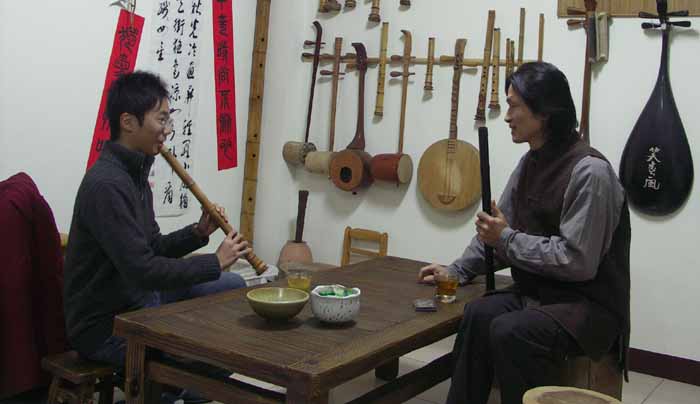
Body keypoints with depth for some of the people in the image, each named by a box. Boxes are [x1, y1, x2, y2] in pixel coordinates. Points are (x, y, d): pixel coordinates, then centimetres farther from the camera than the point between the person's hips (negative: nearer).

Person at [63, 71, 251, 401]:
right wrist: (215, 262, -17)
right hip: (105, 326, -10)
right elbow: (143, 270, -27)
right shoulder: (106, 185, -23)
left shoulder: (134, 173, 8)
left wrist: (198, 233, -3)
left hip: (138, 299, 10)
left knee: (232, 286, 11)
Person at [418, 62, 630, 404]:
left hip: (590, 304, -7)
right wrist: (456, 270, 5)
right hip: (538, 291, 7)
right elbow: (500, 230, 15)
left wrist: (507, 240, -17)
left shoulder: (590, 172, -20)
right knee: (477, 314, -20)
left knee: (510, 331, -30)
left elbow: (578, 261, -23)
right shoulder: (531, 163, 7)